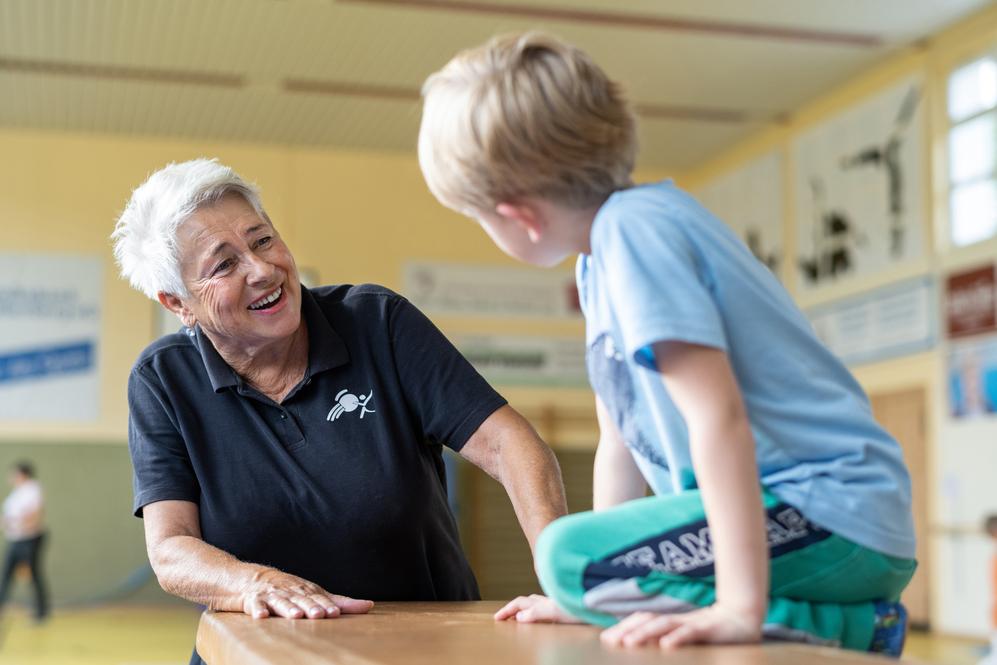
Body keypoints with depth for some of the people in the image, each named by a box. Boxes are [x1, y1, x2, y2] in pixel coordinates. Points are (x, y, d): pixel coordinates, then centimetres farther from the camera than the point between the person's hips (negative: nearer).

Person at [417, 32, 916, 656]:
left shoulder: (634, 230, -17)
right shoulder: (603, 256, 13)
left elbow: (717, 413, -26)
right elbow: (622, 439, 15)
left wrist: (742, 607, -30)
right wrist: (593, 593, 15)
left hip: (837, 518, -10)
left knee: (569, 557, -20)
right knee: (594, 577, 21)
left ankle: (840, 628, -13)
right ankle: (848, 619, 14)